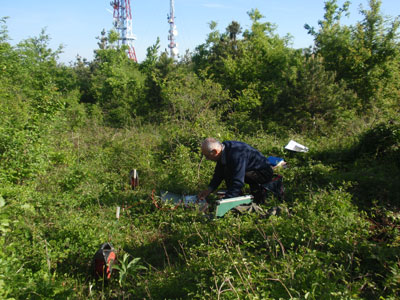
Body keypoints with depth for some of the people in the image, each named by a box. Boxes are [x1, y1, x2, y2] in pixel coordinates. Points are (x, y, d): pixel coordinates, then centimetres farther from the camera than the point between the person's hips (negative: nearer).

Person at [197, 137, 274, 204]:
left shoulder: (236, 155, -33)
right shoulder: (223, 149, -5)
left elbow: (237, 183, -36)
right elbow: (218, 173, 5)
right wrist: (209, 190, -7)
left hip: (265, 173, -9)